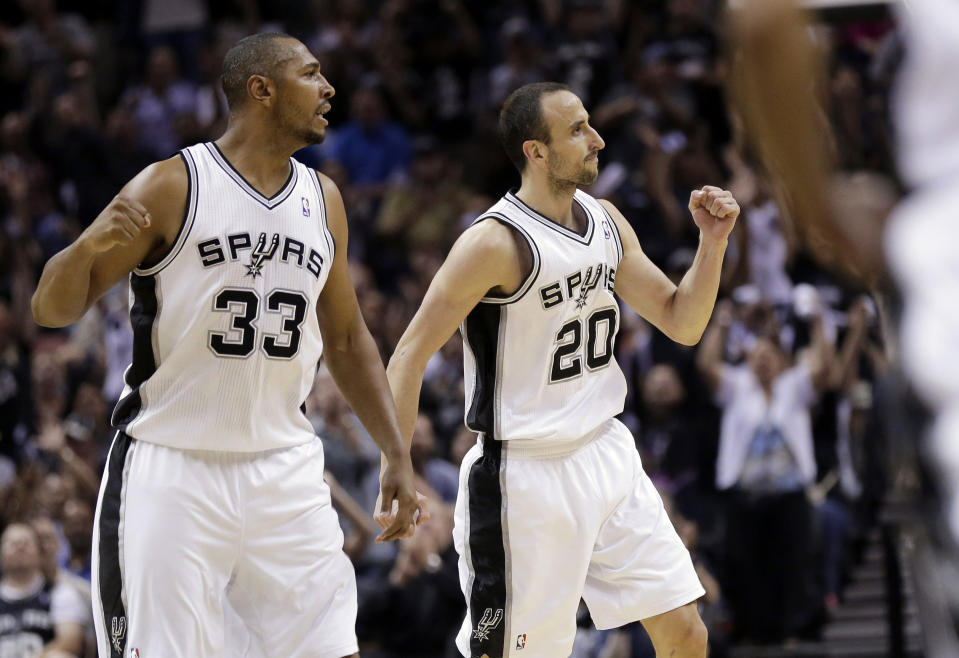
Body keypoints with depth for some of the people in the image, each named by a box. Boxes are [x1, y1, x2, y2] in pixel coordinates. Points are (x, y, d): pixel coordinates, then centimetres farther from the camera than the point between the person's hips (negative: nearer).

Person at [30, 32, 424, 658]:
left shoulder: (323, 200, 10)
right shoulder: (172, 187, -6)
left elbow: (347, 338, 20)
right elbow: (52, 309, -6)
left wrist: (398, 455, 14)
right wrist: (90, 244, -27)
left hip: (286, 471, 5)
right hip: (171, 467, -5)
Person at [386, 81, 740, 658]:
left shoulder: (606, 222, 6)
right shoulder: (496, 242, -17)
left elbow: (682, 323, 13)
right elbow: (409, 357, -15)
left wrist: (713, 242, -3)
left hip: (607, 454, 7)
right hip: (527, 475, -7)